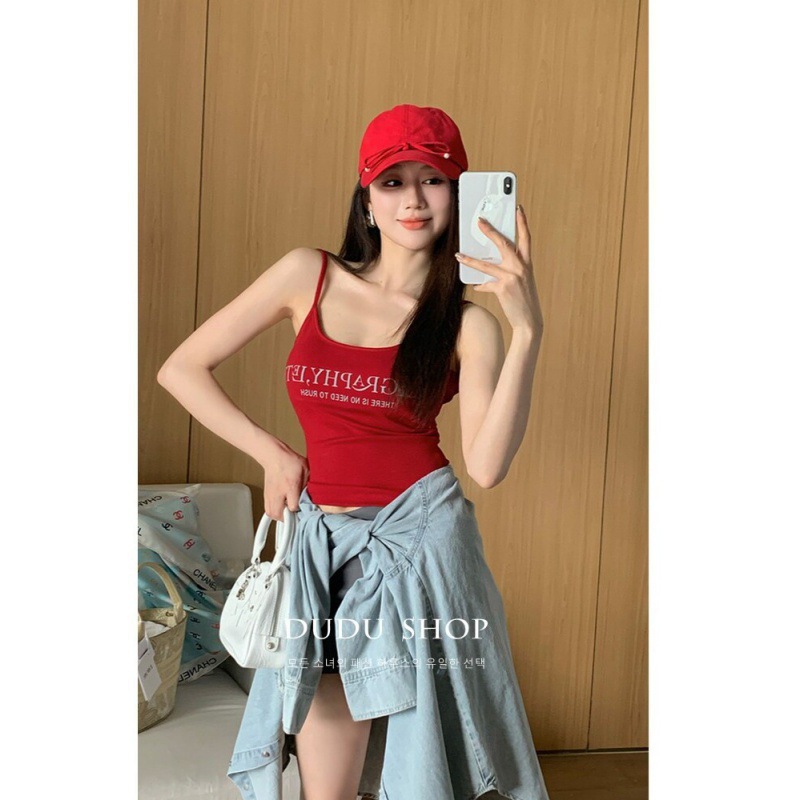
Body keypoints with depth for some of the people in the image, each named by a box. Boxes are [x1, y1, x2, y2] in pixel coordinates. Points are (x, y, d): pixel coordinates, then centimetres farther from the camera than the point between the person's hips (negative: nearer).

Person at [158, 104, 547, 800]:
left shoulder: (469, 323, -3)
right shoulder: (309, 276, 0)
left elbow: (487, 466, -18)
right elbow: (181, 369, 3)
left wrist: (528, 331, -24)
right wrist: (273, 455, 1)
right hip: (326, 537, 2)